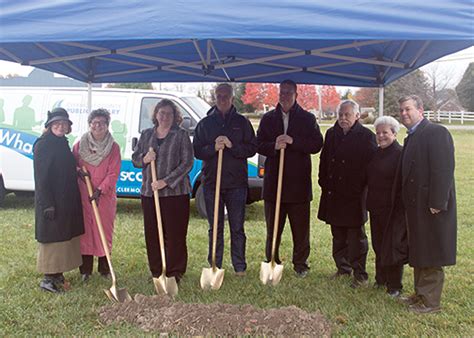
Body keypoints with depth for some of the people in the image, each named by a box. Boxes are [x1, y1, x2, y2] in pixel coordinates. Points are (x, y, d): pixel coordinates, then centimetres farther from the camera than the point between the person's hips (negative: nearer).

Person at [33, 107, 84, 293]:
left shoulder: (62, 143, 13)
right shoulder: (43, 144, -13)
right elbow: (41, 177, -18)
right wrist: (47, 204, -21)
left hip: (67, 200, 9)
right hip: (52, 201, -9)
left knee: (65, 236, 14)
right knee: (52, 237, -3)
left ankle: (57, 274, 25)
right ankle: (48, 278, 8)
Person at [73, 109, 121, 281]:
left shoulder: (113, 147, -1)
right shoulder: (80, 144, 5)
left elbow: (113, 173, -6)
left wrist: (100, 190, -15)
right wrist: (77, 170, -11)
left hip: (105, 196, -1)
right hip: (83, 195, 1)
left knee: (105, 230, 4)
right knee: (85, 230, 4)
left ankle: (104, 268, 16)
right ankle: (85, 269, 14)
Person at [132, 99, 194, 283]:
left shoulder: (181, 135, -1)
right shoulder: (146, 135, 14)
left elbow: (187, 163, -8)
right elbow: (134, 158, 17)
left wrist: (166, 181, -15)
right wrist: (144, 159, -8)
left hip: (175, 192, -4)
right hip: (149, 192, 4)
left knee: (175, 234, -2)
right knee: (152, 235, 7)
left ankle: (175, 273, 9)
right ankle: (156, 272, 20)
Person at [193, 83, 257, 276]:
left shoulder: (242, 122, 7)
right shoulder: (205, 123, 10)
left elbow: (252, 149, 1)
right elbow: (197, 151, 5)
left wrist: (232, 146, -14)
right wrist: (213, 148, -14)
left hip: (237, 183, -1)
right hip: (211, 182, 1)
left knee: (237, 227, 5)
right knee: (215, 228, 7)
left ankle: (240, 266, 15)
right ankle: (215, 266, 17)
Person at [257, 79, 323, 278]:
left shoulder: (307, 119, 5)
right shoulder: (268, 119, 11)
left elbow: (317, 144, -4)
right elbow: (259, 144, 6)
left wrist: (293, 141, -16)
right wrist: (274, 146, -15)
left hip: (299, 181, -1)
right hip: (274, 180, 2)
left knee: (301, 228, 5)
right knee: (272, 227, 9)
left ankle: (300, 264, 18)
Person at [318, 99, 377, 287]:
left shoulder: (366, 136, -7)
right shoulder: (331, 134, 9)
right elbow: (324, 160, 15)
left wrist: (361, 187, -9)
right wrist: (324, 183, 9)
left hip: (354, 196, -5)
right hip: (333, 194, 5)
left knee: (356, 237, 3)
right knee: (338, 236, 14)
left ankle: (360, 274, 13)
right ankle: (343, 268, 28)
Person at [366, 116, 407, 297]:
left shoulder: (401, 154, -13)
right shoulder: (375, 153, 10)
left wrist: (400, 208, -18)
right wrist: (369, 203, 12)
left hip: (394, 209, -7)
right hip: (376, 208, 7)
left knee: (392, 246, 2)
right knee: (378, 246, 16)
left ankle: (394, 286, 15)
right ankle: (381, 279, 31)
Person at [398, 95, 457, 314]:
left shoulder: (437, 132, -13)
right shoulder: (412, 138, 15)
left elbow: (444, 170, -19)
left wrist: (436, 203, -22)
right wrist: (407, 202, 10)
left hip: (432, 207, -9)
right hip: (416, 206, 9)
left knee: (431, 256, 1)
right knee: (418, 253, 17)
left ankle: (430, 301, 13)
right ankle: (421, 294, 31)